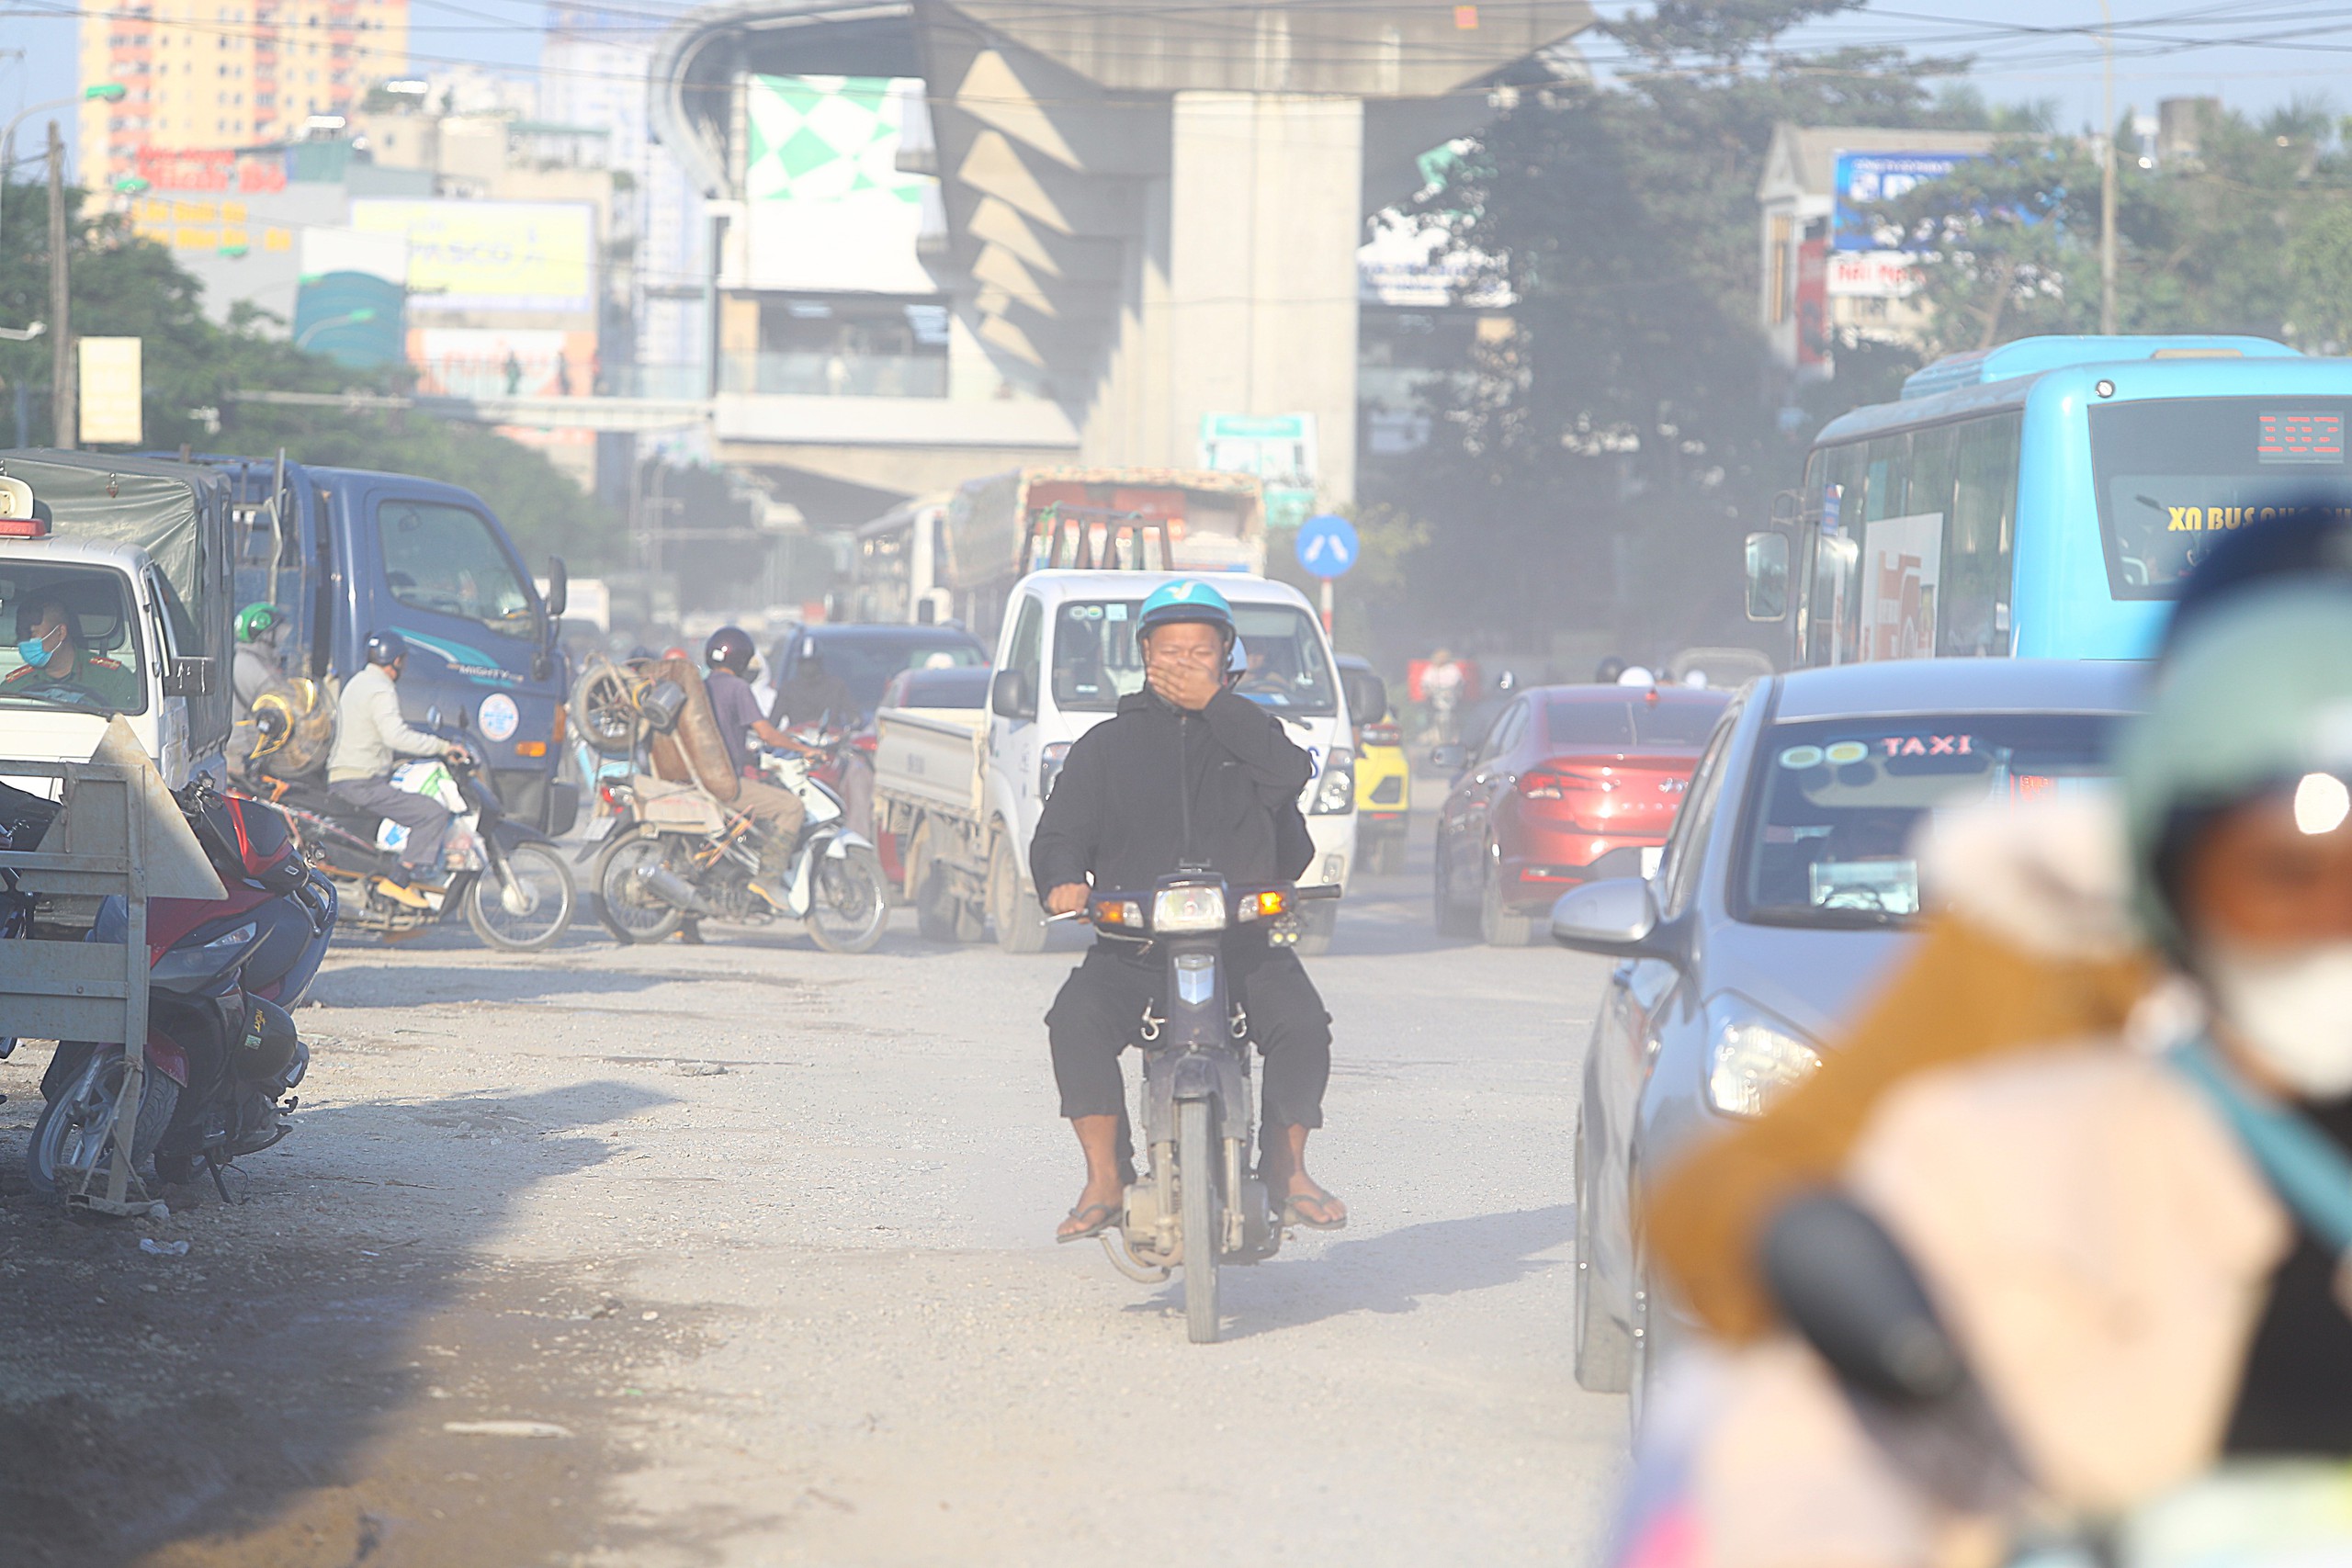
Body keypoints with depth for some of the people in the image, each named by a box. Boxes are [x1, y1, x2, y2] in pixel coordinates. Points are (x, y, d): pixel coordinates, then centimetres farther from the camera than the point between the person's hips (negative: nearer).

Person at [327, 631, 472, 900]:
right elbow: (395, 736, -28)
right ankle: (410, 881, -21)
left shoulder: (358, 683, 21)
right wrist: (443, 747, -22)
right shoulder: (381, 691, -12)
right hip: (361, 784, -10)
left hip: (338, 782, 10)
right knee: (434, 813, -15)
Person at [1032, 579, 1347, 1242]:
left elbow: (1290, 771, -9)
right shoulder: (1107, 746, 15)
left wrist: (1214, 703, -9)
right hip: (1132, 940, 0)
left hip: (1244, 938, 0)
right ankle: (1105, 1179, -20)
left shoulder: (1246, 729, 14)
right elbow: (1059, 832, 8)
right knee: (1077, 1020, -29)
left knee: (1302, 1023, -27)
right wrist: (1063, 879, -15)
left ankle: (1285, 1168, -8)